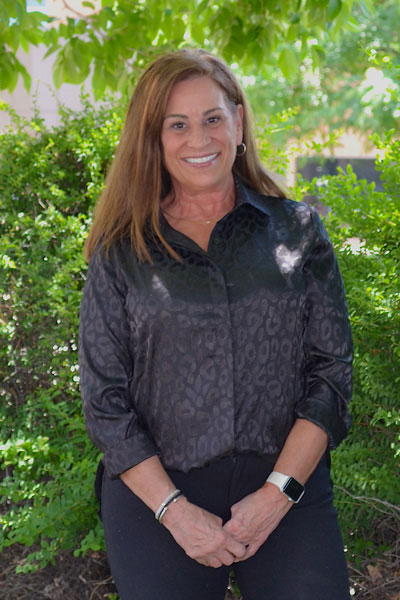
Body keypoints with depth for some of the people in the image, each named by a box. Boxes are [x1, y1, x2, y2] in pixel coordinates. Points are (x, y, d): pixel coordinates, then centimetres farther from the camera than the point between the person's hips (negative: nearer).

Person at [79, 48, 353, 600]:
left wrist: (278, 492, -8)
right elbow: (104, 401, 2)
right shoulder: (121, 252, 5)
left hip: (289, 479, 0)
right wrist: (176, 511, -8)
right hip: (155, 489, 0)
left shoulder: (297, 230, 6)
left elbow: (332, 372, 3)